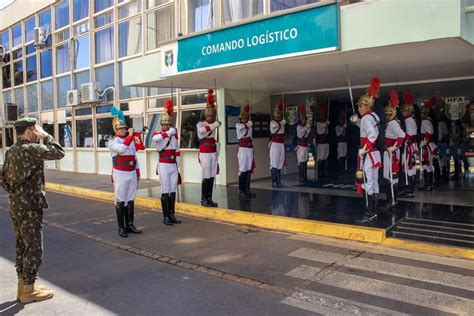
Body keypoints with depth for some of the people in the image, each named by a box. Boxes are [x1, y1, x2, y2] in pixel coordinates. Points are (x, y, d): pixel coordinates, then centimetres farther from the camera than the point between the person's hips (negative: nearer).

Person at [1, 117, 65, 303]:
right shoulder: (31, 149, -16)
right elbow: (59, 153, -16)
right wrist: (46, 136, -8)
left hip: (15, 205, 9)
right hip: (29, 206, -9)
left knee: (22, 246, 16)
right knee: (34, 248, 0)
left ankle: (23, 285, 25)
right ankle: (28, 290, 8)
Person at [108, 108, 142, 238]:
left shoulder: (131, 140, 13)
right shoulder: (113, 142, -6)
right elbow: (121, 149, -28)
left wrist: (137, 173, 16)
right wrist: (130, 135, -25)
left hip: (132, 173, 6)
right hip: (120, 174, -6)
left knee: (131, 200, 9)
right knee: (120, 201, 0)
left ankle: (130, 225, 17)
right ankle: (121, 228, 6)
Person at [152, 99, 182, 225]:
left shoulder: (174, 135, 12)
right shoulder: (157, 134, -3)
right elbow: (155, 138, -30)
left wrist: (177, 164, 11)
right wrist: (169, 132, -28)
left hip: (173, 166, 5)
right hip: (164, 166, -5)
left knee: (173, 191, 9)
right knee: (165, 192, -2)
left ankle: (172, 214, 19)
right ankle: (166, 217, 5)